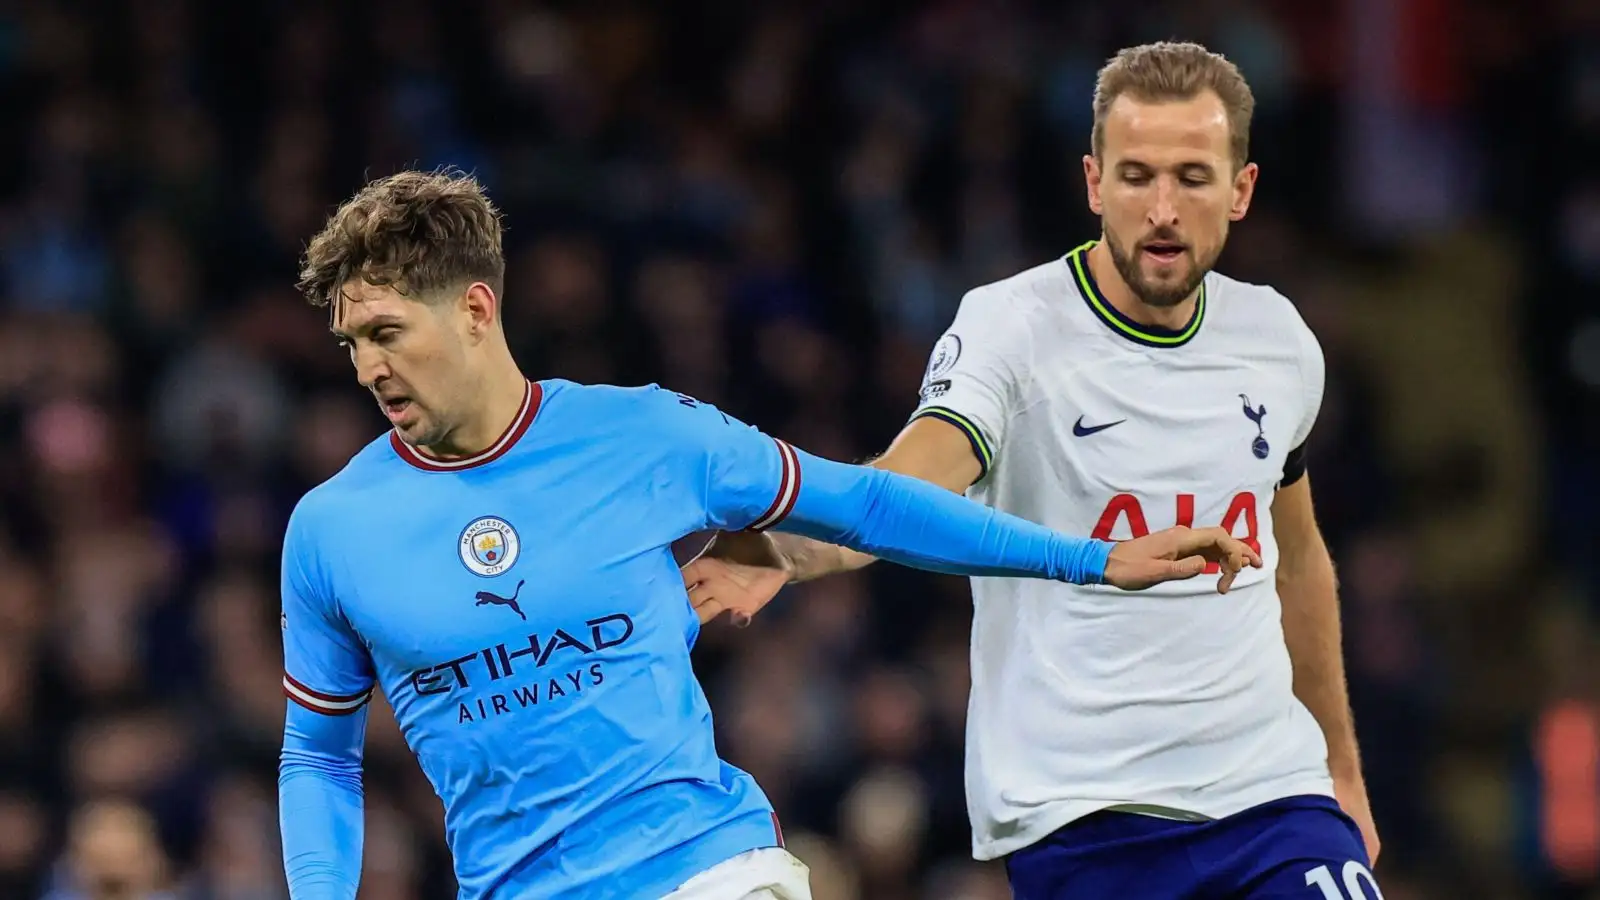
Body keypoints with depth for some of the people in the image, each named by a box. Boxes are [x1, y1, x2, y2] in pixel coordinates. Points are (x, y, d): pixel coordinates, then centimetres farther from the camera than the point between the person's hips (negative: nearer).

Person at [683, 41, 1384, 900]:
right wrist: (783, 548, -48)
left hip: (1269, 794, 4)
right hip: (1078, 819, -4)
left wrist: (1342, 767, 29)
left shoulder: (1279, 340, 8)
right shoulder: (1011, 327, -9)